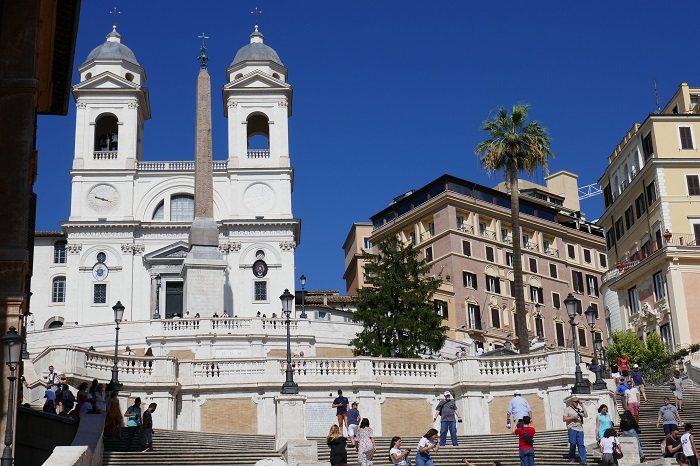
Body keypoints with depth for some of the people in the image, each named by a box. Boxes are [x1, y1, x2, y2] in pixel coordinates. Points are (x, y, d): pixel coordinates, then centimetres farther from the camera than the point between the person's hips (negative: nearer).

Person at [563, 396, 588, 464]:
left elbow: (586, 415, 8)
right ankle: (571, 459, 8)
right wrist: (573, 417, -10)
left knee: (581, 445, -2)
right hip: (572, 429, -4)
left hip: (580, 429, 4)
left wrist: (582, 406, 7)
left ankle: (583, 461, -4)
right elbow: (564, 419, -1)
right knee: (573, 443, -7)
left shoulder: (579, 409, 19)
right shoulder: (568, 409, 6)